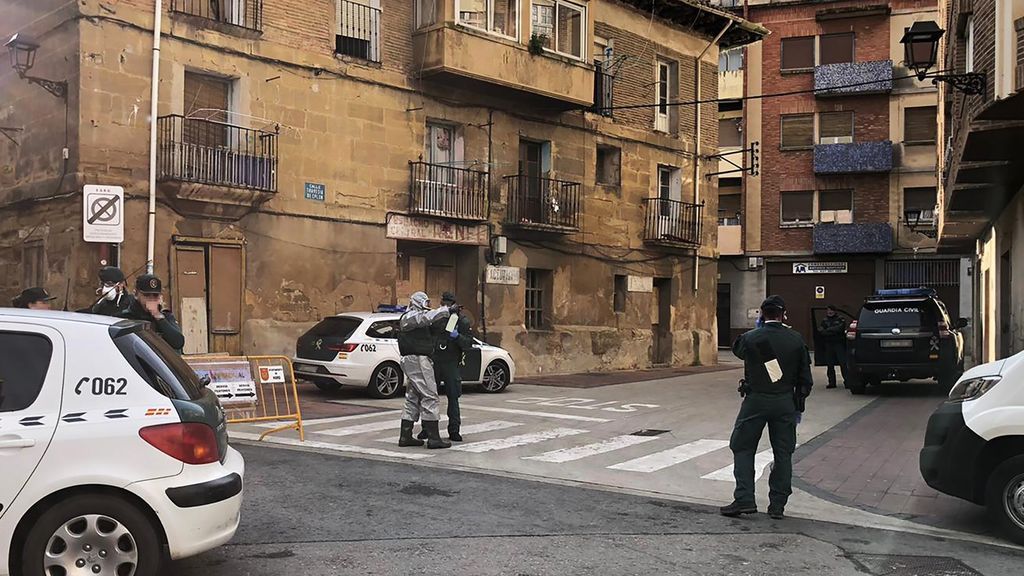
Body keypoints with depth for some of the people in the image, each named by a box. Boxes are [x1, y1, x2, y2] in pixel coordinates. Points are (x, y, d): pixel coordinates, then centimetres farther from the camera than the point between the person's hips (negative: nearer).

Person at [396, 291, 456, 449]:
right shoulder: (409, 317, -9)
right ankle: (433, 438, -12)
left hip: (420, 360, 11)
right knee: (429, 396, -11)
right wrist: (448, 310, -25)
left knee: (413, 399, 12)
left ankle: (405, 436, 15)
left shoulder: (417, 319, 26)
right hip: (417, 360, -11)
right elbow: (427, 317, -25)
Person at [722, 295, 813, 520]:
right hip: (785, 402, 2)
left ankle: (744, 500, 0)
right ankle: (777, 505, 12)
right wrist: (799, 401, 14)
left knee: (743, 448, 8)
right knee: (783, 453, 10)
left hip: (756, 400, -2)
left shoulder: (751, 338, -9)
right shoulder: (796, 339, -2)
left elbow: (737, 349, 14)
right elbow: (805, 376, 2)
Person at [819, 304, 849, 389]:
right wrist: (833, 331, -11)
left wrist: (829, 329, -8)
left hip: (839, 343, -4)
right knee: (830, 365, 5)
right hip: (828, 345, 4)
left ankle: (847, 381, -2)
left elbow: (840, 328, -12)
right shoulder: (824, 320, 13)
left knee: (843, 363, -7)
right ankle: (832, 382, 10)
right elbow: (822, 332, 0)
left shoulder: (840, 319, 4)